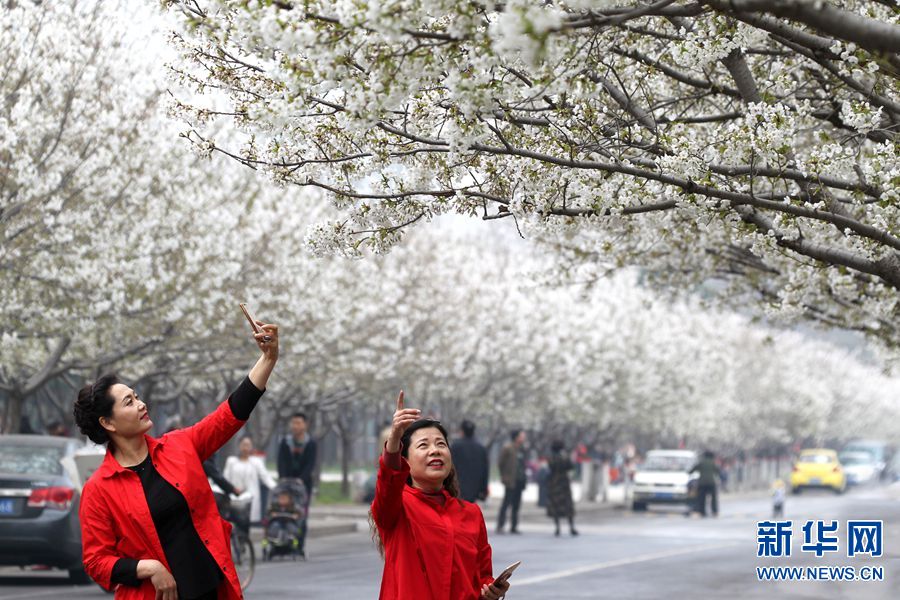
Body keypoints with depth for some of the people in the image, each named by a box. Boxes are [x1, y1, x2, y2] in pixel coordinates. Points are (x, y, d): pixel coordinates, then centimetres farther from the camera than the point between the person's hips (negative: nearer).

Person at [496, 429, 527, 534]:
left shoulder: (522, 449, 13)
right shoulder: (507, 449, -8)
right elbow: (501, 463, -6)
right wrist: (504, 477, -7)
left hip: (520, 481, 7)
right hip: (511, 481, -7)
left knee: (516, 505, 9)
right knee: (506, 503, -8)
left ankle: (514, 527, 13)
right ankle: (500, 526, -5)